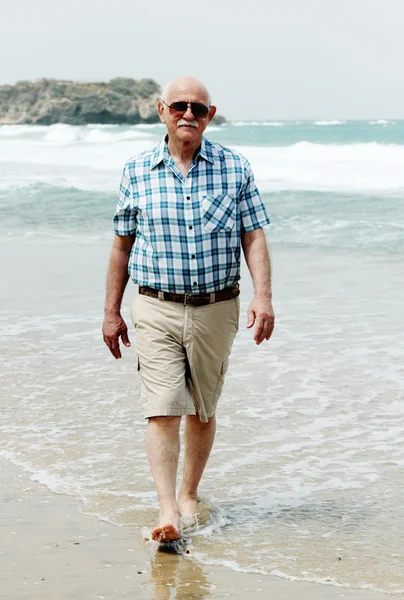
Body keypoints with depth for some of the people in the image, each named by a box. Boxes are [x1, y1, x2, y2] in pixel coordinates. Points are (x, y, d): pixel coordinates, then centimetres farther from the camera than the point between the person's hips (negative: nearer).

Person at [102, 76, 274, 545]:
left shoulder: (235, 168, 3)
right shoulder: (137, 172, 3)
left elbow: (253, 237, 2)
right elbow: (122, 244, 10)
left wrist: (263, 296, -12)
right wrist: (111, 312, 10)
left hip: (216, 309, 1)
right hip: (156, 308, -1)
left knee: (203, 411, 11)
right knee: (162, 409, -11)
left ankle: (189, 494, 29)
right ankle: (167, 510, -13)